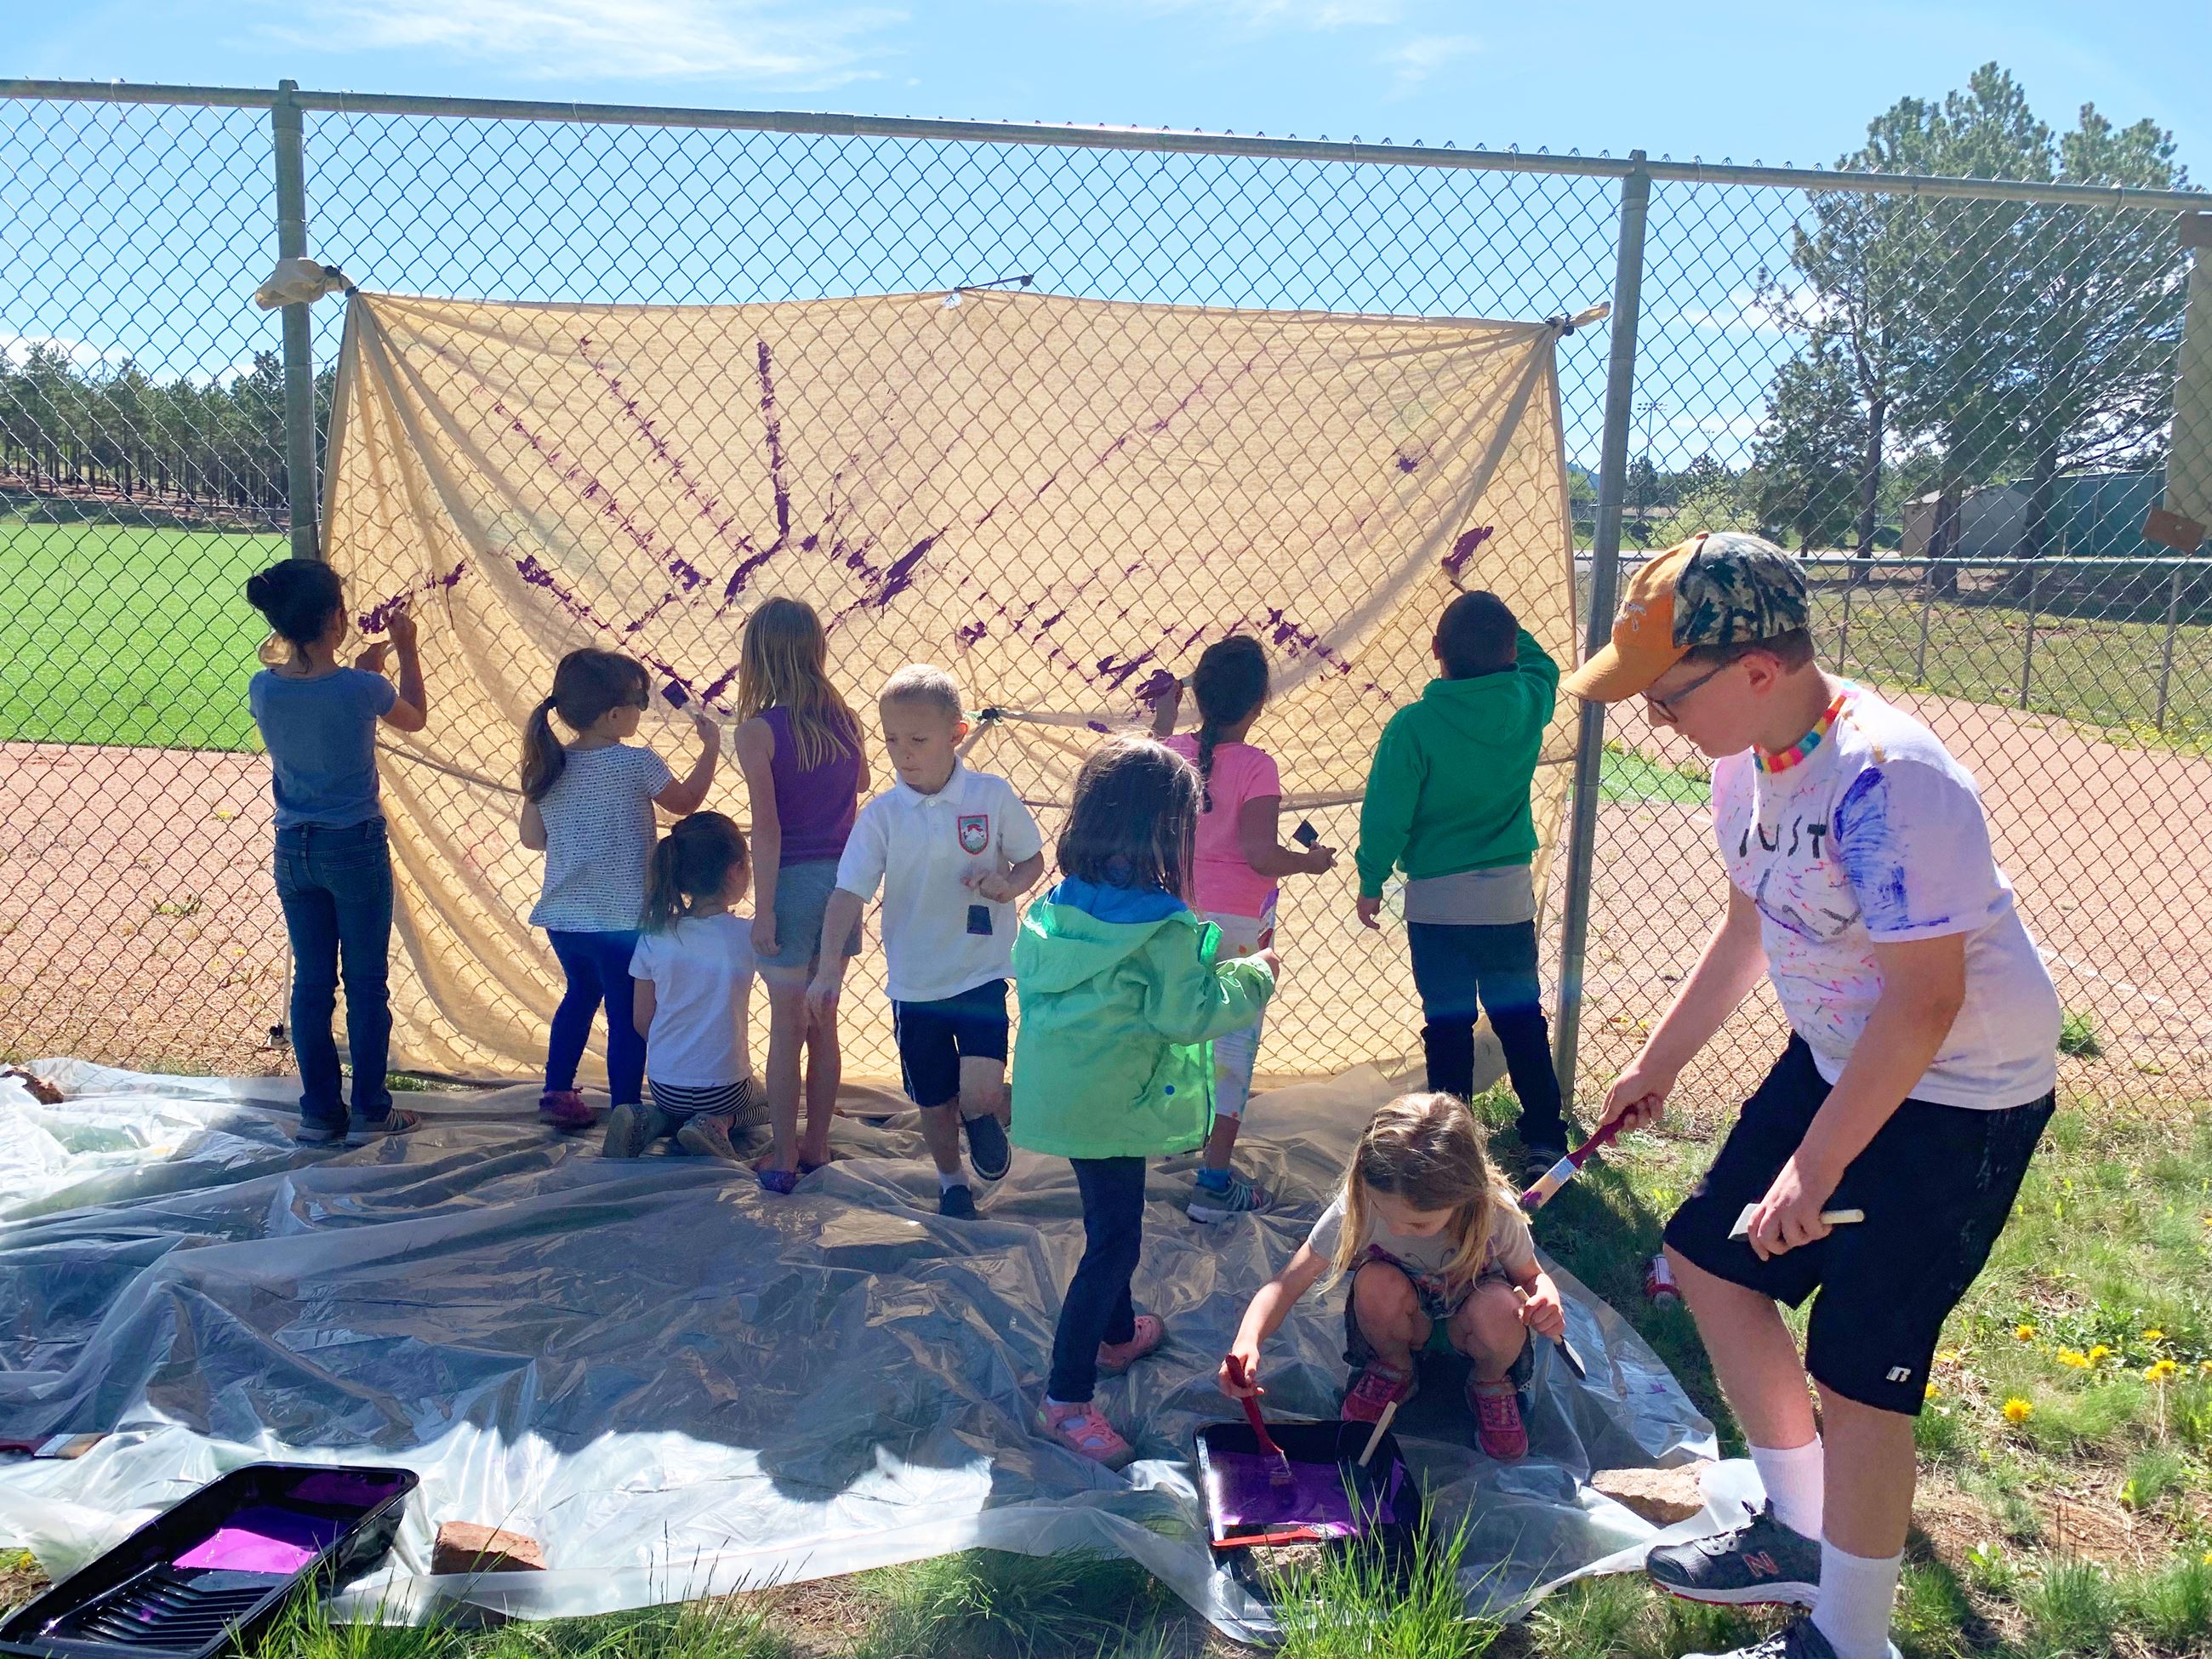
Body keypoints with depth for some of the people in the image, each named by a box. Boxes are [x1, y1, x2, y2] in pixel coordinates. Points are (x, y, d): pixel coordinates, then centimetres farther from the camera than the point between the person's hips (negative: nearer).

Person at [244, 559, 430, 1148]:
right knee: (366, 983, 7)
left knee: (310, 982, 12)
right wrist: (406, 651, 16)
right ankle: (370, 1112, 15)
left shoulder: (263, 690, -5)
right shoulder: (362, 688, -16)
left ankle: (319, 1113, 19)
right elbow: (414, 718, 6)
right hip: (356, 850, -4)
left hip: (293, 851, 4)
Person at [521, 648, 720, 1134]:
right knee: (628, 1016, 7)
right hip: (622, 918, -6)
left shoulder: (546, 766, -1)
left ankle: (556, 1094, 33)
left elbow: (532, 837, 6)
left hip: (563, 918, 6)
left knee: (580, 995, 27)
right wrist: (710, 748, 12)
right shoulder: (636, 764, -16)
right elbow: (685, 802, 1)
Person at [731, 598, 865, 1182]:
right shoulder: (844, 721, 2)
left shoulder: (758, 730, -13)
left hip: (792, 881, -5)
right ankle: (817, 1145, 25)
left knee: (787, 1025, 6)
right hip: (842, 878, 5)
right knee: (824, 1021, 15)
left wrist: (763, 911, -14)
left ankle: (783, 1157, 15)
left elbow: (767, 829, -17)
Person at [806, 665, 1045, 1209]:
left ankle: (982, 1117, 19)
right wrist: (829, 968, -25)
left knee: (980, 1092, -18)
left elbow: (1033, 860, 5)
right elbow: (849, 892, -12)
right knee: (935, 1101, 16)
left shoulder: (993, 796, -8)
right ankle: (950, 1179, 44)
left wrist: (1008, 884, -17)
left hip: (981, 972, -2)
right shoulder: (881, 813, -7)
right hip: (913, 982, 2)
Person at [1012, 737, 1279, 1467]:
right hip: (1110, 1105, -9)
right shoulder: (1165, 926, -22)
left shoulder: (1057, 905, 0)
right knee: (1113, 1242, 0)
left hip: (1057, 1094, 9)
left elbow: (1026, 969, 12)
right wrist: (1253, 976, -4)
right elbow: (1187, 1015, -20)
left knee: (1112, 1221, 27)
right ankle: (1067, 1399, 4)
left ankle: (1118, 1335, 47)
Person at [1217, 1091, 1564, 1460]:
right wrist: (1247, 1341, -45)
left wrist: (1546, 1302, -31)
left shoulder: (1495, 1214, -28)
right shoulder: (1356, 1208, -30)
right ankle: (1395, 1370, 0)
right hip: (1403, 1324, 0)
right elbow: (1288, 1283, -26)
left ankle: (1491, 1383, 1)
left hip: (1465, 1328, 0)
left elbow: (1530, 1276, -6)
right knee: (1378, 1281, -34)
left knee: (1497, 1305, -35)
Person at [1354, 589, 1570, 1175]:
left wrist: (1371, 881, 2)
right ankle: (1545, 1139, 20)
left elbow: (1387, 814, -12)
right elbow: (1540, 660, 19)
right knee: (1522, 1019, 14)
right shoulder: (1530, 705, -7)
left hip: (1437, 900, -3)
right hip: (1510, 893, 3)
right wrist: (1496, 620, 19)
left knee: (1448, 1023, 8)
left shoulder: (1415, 725, -17)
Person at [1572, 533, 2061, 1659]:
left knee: (1856, 1372, -5)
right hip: (1836, 1055, 9)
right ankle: (1798, 1535, 34)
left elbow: (1926, 1000, -28)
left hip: (1961, 1093, -9)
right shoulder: (1748, 758, -2)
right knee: (1711, 1257, 15)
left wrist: (1817, 1164, -22)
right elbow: (1749, 927, 12)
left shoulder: (1888, 781, -30)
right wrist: (1660, 1061, 17)